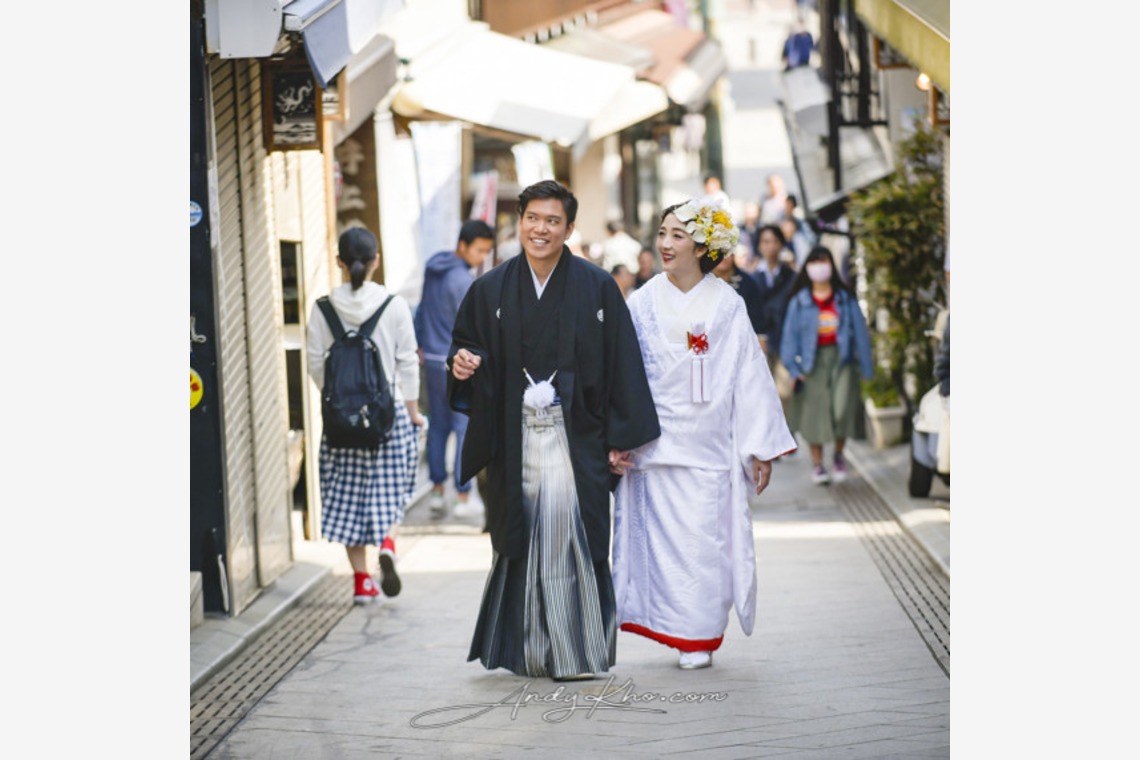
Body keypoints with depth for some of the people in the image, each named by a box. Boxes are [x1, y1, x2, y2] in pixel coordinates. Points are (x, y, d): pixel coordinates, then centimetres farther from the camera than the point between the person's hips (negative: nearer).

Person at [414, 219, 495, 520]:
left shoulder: (433, 269, 8)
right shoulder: (463, 281, -18)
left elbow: (422, 312, 17)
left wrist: (420, 345, 25)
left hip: (432, 359, 8)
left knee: (438, 425, 14)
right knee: (466, 427, -2)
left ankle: (437, 490, 18)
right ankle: (463, 497, -1)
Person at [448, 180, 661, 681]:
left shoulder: (596, 288, 0)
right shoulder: (491, 290, 7)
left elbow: (622, 365, -1)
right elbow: (465, 345, 15)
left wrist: (621, 440, -5)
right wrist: (462, 364, -10)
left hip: (574, 435, -3)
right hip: (514, 437, 3)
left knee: (567, 530, -11)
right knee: (522, 537, 4)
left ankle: (573, 653, -2)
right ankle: (529, 652, 13)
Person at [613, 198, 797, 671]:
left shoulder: (727, 306, 1)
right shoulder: (643, 304, 3)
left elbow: (750, 375, 3)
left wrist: (762, 447, 1)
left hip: (710, 448, -1)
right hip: (656, 446, 1)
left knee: (704, 539, -2)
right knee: (665, 537, -1)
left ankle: (701, 639, 9)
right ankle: (680, 633, 9)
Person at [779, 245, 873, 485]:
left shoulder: (845, 298, 5)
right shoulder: (800, 301, 2)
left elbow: (859, 330, 8)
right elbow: (791, 333, 2)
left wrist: (865, 366, 6)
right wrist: (793, 366, -6)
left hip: (841, 359, 0)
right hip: (812, 361, 0)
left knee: (842, 407, -15)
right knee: (814, 411, -1)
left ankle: (839, 455, 8)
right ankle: (817, 464, 11)